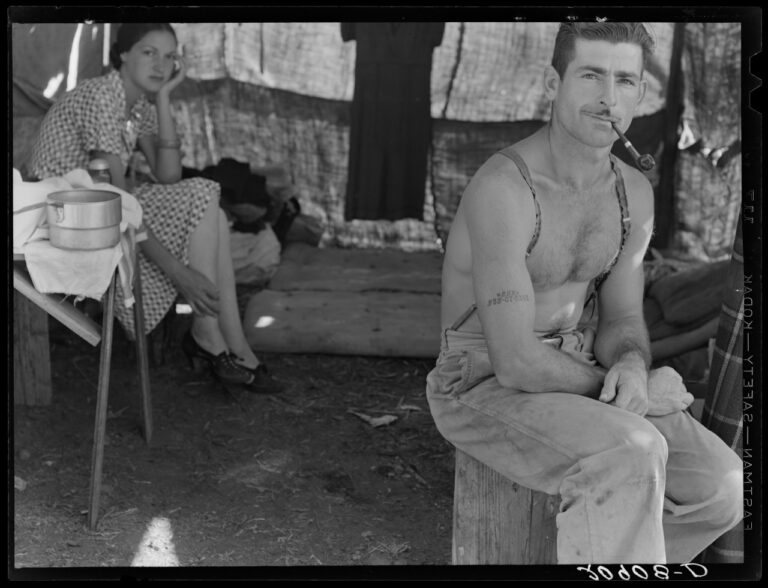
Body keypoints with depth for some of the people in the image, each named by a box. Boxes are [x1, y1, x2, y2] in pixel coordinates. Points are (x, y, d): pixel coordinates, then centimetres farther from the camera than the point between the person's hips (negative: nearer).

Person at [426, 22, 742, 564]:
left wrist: (631, 368, -20)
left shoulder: (634, 193, 1)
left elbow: (621, 324, 6)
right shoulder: (502, 189, -26)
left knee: (720, 487, -11)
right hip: (484, 387, -7)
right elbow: (517, 363, -29)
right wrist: (637, 396, -18)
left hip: (571, 377, 8)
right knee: (630, 455, -35)